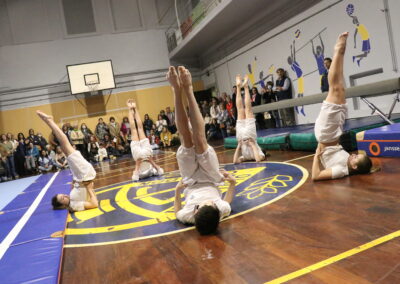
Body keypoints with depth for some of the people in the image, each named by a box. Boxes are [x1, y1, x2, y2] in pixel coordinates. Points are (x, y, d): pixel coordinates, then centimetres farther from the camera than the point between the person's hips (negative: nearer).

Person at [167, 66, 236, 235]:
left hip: (191, 181, 0)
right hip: (209, 180, 1)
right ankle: (187, 91, -13)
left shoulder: (188, 216, -40)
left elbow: (177, 212, -13)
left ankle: (178, 91, -13)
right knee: (199, 139, -18)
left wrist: (177, 191, -20)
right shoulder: (223, 210, -38)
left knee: (187, 138, -20)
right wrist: (232, 183, -17)